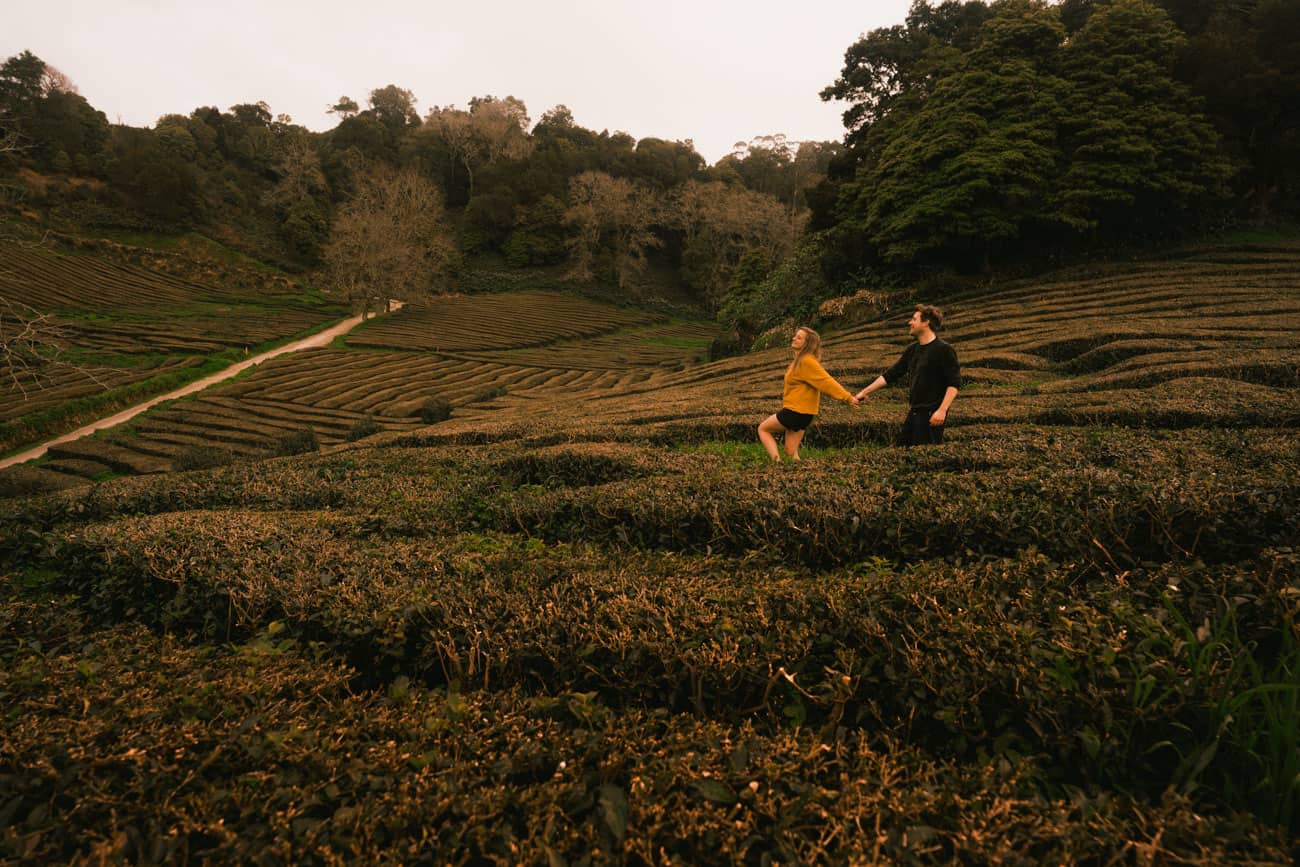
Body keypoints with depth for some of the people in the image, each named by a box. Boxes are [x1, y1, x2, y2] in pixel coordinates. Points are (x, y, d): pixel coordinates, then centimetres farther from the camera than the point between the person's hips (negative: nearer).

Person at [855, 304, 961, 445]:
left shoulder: (943, 349, -9)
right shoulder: (912, 350, 13)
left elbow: (954, 383, -13)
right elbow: (890, 375, 16)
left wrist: (942, 410, -21)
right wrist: (865, 392, 13)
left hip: (932, 415, -8)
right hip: (914, 412, 8)